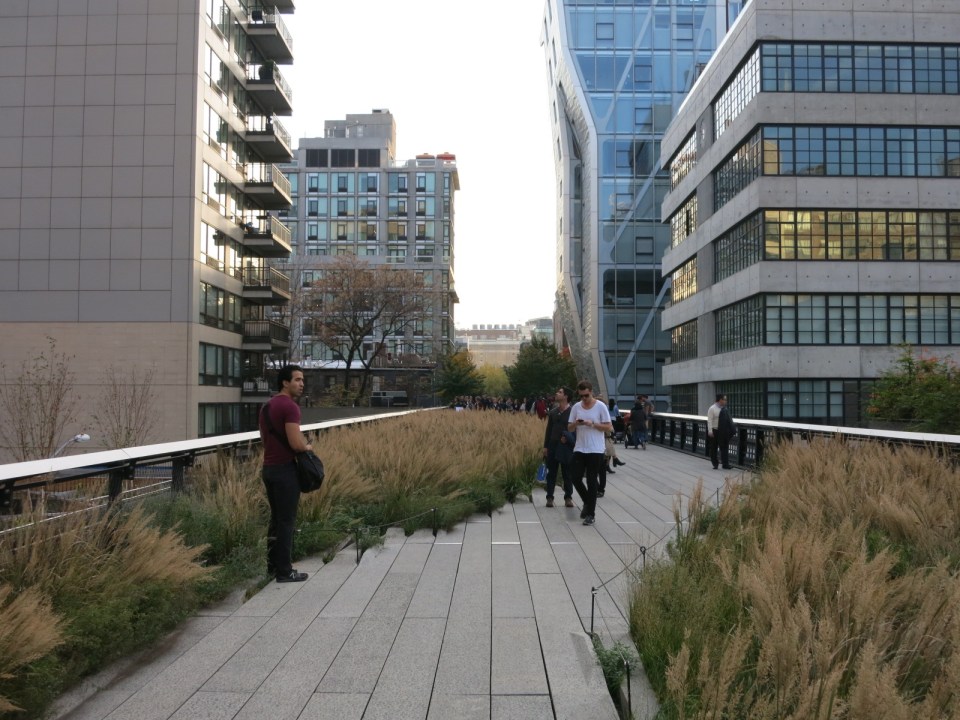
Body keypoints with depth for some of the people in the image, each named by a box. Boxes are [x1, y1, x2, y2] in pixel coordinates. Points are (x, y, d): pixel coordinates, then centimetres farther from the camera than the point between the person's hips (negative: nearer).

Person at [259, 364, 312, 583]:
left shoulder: (267, 407, 13)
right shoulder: (290, 406, -18)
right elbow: (296, 444, -25)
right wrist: (308, 446, -3)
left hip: (268, 467, 10)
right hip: (284, 470, -10)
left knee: (276, 518, 18)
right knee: (287, 521, -2)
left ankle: (273, 564, 25)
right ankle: (284, 571, 4)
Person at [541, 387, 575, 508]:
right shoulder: (553, 412, 9)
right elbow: (548, 429, 11)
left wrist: (568, 438, -18)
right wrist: (545, 446, 7)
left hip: (566, 447, -4)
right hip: (552, 446, 4)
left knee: (568, 474, 5)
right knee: (551, 473, 7)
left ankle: (568, 497, 15)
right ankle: (549, 497, 13)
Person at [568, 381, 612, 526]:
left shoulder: (600, 406, -5)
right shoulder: (576, 407, 6)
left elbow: (609, 427, -6)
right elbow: (569, 428, 9)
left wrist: (592, 424, -18)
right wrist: (576, 424, -13)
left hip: (595, 451, -4)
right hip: (579, 449, 4)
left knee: (591, 482, 0)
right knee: (576, 479, 2)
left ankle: (590, 514, 9)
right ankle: (587, 503, 28)